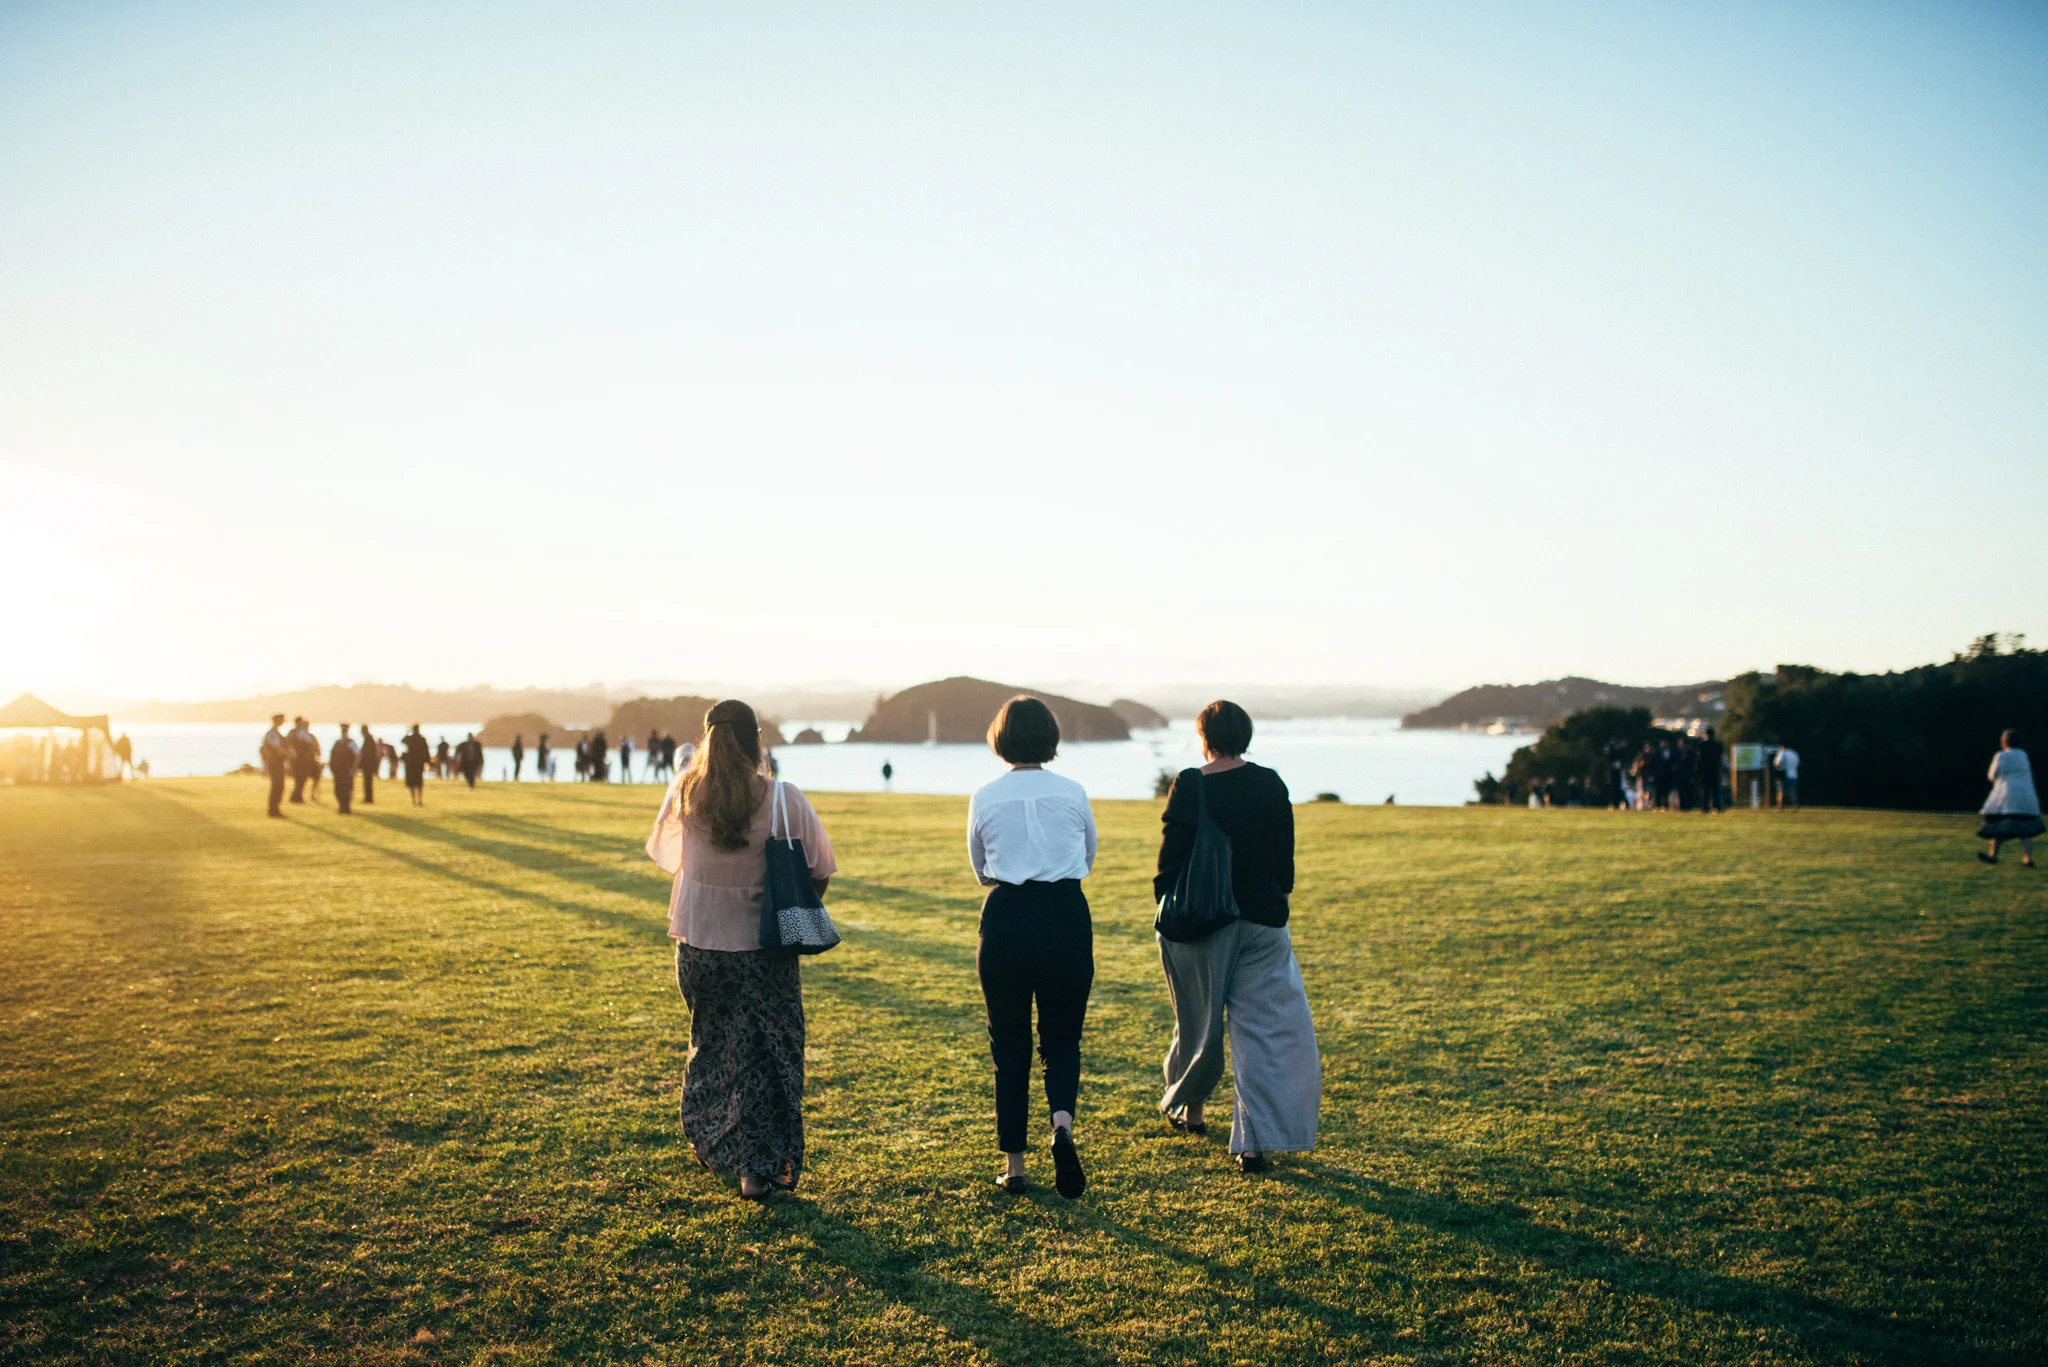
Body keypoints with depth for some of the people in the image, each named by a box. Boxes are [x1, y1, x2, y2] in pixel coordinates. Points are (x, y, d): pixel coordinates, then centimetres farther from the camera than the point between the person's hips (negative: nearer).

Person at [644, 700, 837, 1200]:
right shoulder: (783, 800, -16)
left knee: (711, 1042, 23)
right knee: (767, 1054, 10)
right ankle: (760, 1168, 10)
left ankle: (709, 1142, 40)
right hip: (763, 948, -3)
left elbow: (663, 851, 10)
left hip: (697, 943, 3)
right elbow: (819, 872, -7)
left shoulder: (685, 792, -9)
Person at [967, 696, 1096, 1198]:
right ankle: (1062, 1125, -15)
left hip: (1005, 918, 0)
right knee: (1062, 1039, 12)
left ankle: (1014, 1166, 13)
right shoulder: (1072, 793, 0)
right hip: (1067, 917, 0)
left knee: (1009, 1046, 11)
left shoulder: (984, 798, 0)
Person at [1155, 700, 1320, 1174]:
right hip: (1261, 921, 1)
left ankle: (1187, 1107, 38)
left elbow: (1171, 856, -8)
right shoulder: (1271, 785, 2)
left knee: (1200, 1020, 17)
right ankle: (1254, 1140, -4)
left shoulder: (1189, 786, -8)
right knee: (1262, 1027, 3)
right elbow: (1285, 856, 7)